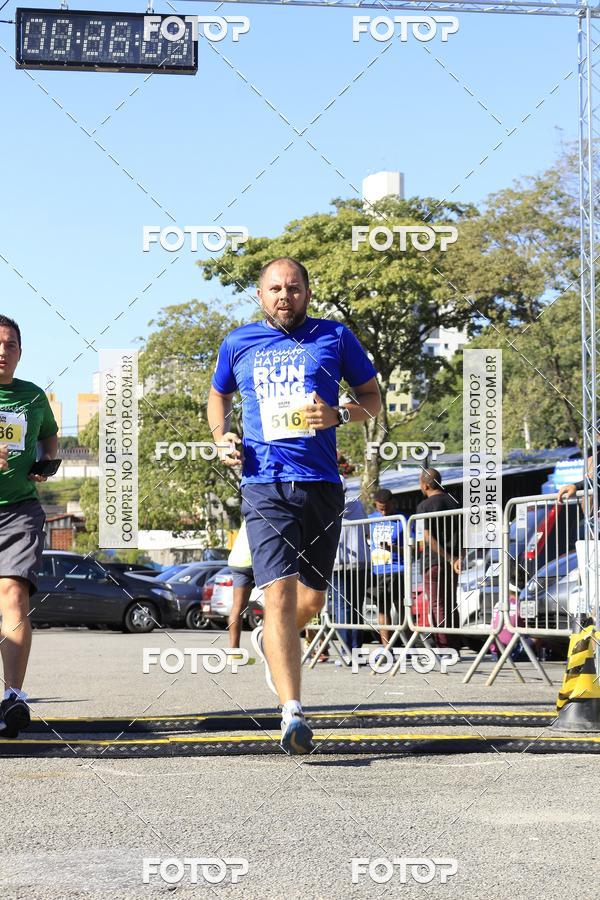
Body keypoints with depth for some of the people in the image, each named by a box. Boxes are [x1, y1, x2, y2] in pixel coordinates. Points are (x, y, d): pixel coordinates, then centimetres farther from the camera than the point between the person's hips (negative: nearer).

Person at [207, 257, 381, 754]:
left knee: (312, 599, 11)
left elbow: (373, 397, 13)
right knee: (279, 592, -15)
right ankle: (293, 713, -18)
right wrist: (222, 436, 7)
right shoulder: (238, 344, 10)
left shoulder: (334, 336, 7)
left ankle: (268, 639, 45)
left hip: (321, 484, 1)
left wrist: (338, 415, -8)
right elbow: (219, 396, 27)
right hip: (264, 485, -1)